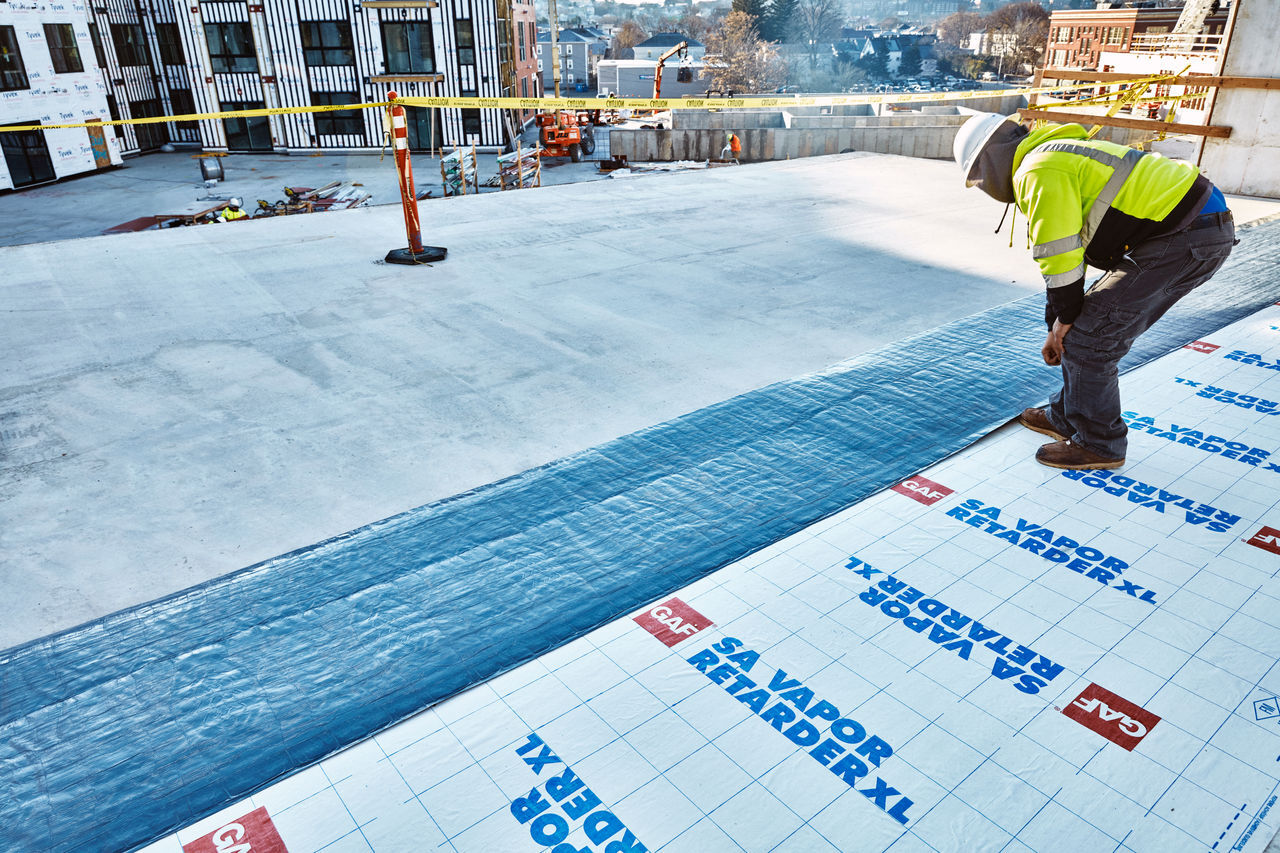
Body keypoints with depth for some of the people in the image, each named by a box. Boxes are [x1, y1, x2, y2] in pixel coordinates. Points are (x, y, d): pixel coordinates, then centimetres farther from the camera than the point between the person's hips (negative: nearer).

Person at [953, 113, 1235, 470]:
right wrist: (1057, 326, 26)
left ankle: (1099, 444, 9)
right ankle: (1067, 417, 30)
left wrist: (1064, 319, 0)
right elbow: (1062, 255, 24)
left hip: (1183, 238, -10)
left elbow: (1060, 258, -16)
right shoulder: (1061, 156, 22)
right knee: (1102, 323, 18)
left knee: (1089, 337, -5)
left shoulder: (1039, 172, -12)